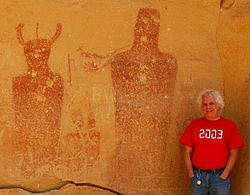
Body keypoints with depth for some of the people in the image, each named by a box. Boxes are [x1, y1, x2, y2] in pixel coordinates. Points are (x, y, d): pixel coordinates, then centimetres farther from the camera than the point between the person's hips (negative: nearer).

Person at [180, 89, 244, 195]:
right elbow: (187, 153, 6)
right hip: (198, 176, 1)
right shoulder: (194, 125, 6)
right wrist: (191, 175, -2)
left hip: (220, 175, -1)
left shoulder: (229, 126, 4)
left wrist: (224, 176, -6)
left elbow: (233, 154, 2)